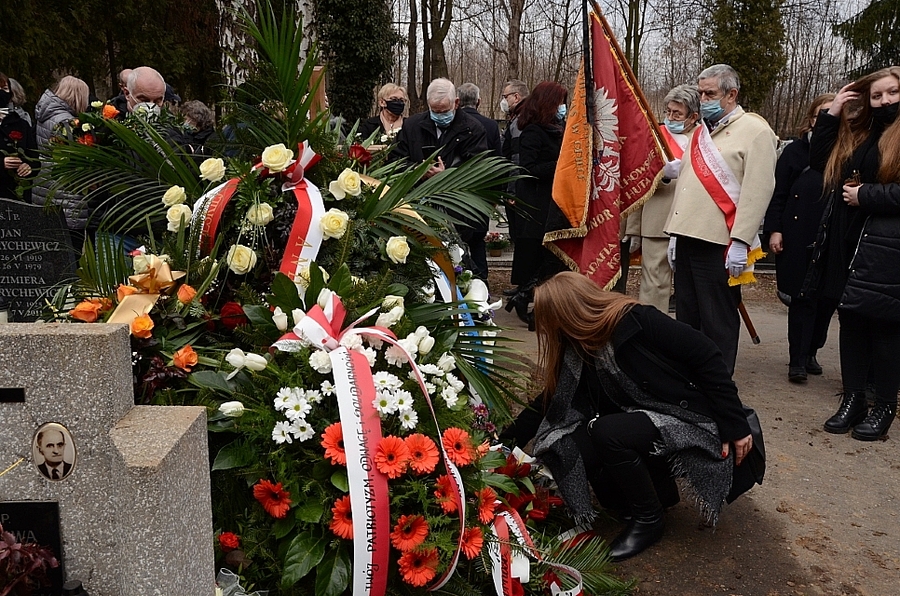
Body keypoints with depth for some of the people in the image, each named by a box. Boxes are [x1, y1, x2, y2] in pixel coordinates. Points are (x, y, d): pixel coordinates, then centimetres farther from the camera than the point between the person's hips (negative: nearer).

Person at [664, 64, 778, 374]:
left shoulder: (754, 130, -6)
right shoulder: (701, 131, 19)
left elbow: (757, 190, -14)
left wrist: (740, 242, -19)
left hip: (719, 244, -8)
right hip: (688, 238, 8)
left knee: (717, 324, -1)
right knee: (686, 317, 14)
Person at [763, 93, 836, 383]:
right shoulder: (795, 151, 4)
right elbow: (778, 193, 2)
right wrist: (774, 229, -6)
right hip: (799, 238, -2)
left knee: (827, 297, 8)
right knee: (802, 298, 0)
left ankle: (810, 352, 24)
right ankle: (797, 360, 5)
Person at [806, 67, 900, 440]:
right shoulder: (856, 133, 15)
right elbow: (819, 162, 18)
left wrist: (866, 195, -13)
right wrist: (831, 115, 11)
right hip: (847, 244, 6)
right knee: (851, 321, 10)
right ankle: (852, 398, 20)